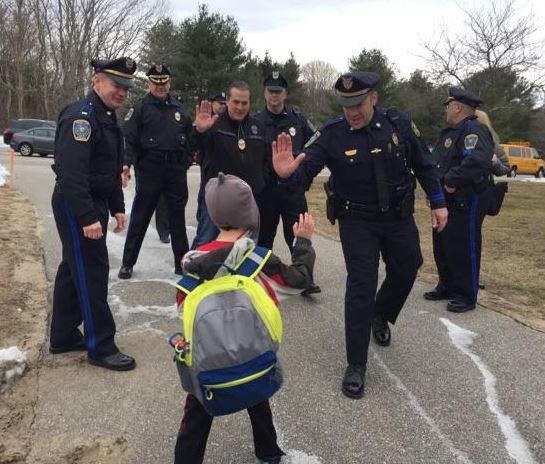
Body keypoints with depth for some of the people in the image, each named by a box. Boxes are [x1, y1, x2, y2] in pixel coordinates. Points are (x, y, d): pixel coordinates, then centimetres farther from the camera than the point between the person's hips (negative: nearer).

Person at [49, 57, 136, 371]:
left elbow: (112, 170, 19)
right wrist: (87, 217, -29)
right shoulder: (81, 117, -18)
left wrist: (117, 207, 15)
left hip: (94, 204, 10)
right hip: (76, 207, -10)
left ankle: (63, 336, 29)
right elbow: (72, 172, -27)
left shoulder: (109, 118, 14)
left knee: (73, 270, 16)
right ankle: (101, 347, 7)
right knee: (92, 274, -4)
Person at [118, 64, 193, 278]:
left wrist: (186, 162, 11)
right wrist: (127, 163, -20)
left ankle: (182, 261, 20)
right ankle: (128, 262, 14)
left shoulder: (179, 108, 13)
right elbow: (129, 138, -7)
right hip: (150, 168, -4)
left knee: (177, 216, 10)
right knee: (140, 217, 3)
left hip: (176, 169, 4)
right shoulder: (140, 108, 0)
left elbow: (189, 137, 19)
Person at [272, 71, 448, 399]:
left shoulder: (400, 124, -10)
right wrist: (288, 174, -47)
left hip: (399, 217, 3)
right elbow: (306, 171, -24)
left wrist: (437, 202, 2)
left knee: (406, 272, 18)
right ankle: (356, 365, 6)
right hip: (357, 222, -3)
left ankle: (380, 316, 50)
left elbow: (424, 164, 1)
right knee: (361, 288, -5)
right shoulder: (331, 135, -16)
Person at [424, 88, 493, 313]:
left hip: (466, 203, -10)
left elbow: (478, 161, -34)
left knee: (463, 249, -1)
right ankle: (446, 287, 32)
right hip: (447, 200, 10)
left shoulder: (474, 130, -17)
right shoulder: (450, 131, 16)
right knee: (442, 246, 17)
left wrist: (452, 181, -27)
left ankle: (467, 296, 12)